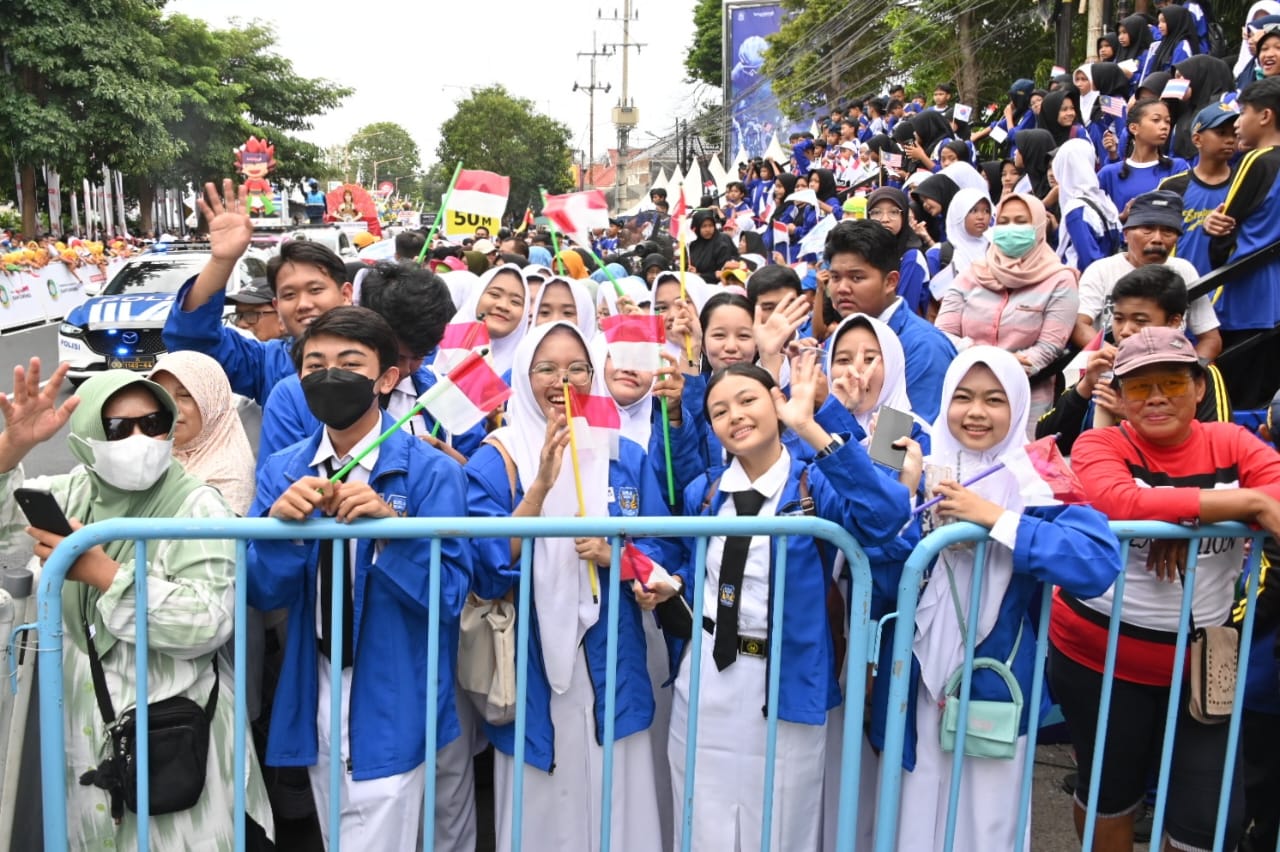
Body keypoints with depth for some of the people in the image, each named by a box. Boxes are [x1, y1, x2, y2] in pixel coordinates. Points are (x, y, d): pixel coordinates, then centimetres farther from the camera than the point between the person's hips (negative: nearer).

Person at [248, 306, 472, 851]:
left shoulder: (431, 472, -12)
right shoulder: (281, 472, 2)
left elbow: (450, 596, -15)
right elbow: (260, 592, -1)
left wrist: (391, 526, -29)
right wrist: (280, 522, -20)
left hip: (391, 708, -5)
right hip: (315, 702, 5)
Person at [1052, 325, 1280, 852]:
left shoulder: (1232, 444, -1)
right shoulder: (1101, 444, -10)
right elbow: (1119, 503, -31)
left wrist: (1183, 516, -29)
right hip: (1098, 656, -2)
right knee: (1110, 792, 18)